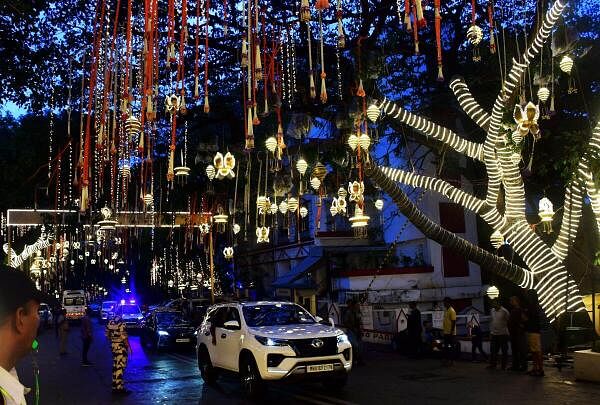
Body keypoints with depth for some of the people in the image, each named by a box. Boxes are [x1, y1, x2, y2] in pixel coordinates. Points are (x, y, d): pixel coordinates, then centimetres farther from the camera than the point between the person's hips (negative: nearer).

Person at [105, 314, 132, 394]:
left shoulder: (110, 323, 5)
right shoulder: (121, 325, -17)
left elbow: (107, 335, 12)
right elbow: (124, 337, -20)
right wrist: (128, 347, -12)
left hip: (113, 346, 8)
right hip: (121, 347, -7)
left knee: (115, 366, 16)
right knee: (120, 367, -4)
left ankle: (115, 386, 23)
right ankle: (119, 388, -3)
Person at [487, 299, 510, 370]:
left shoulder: (504, 311, -10)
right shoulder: (492, 311, 10)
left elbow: (508, 322, -6)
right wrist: (491, 332, 15)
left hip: (503, 334, -6)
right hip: (494, 334, 6)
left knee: (504, 351, 3)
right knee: (493, 350, 6)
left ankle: (503, 366, 10)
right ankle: (493, 364, 12)